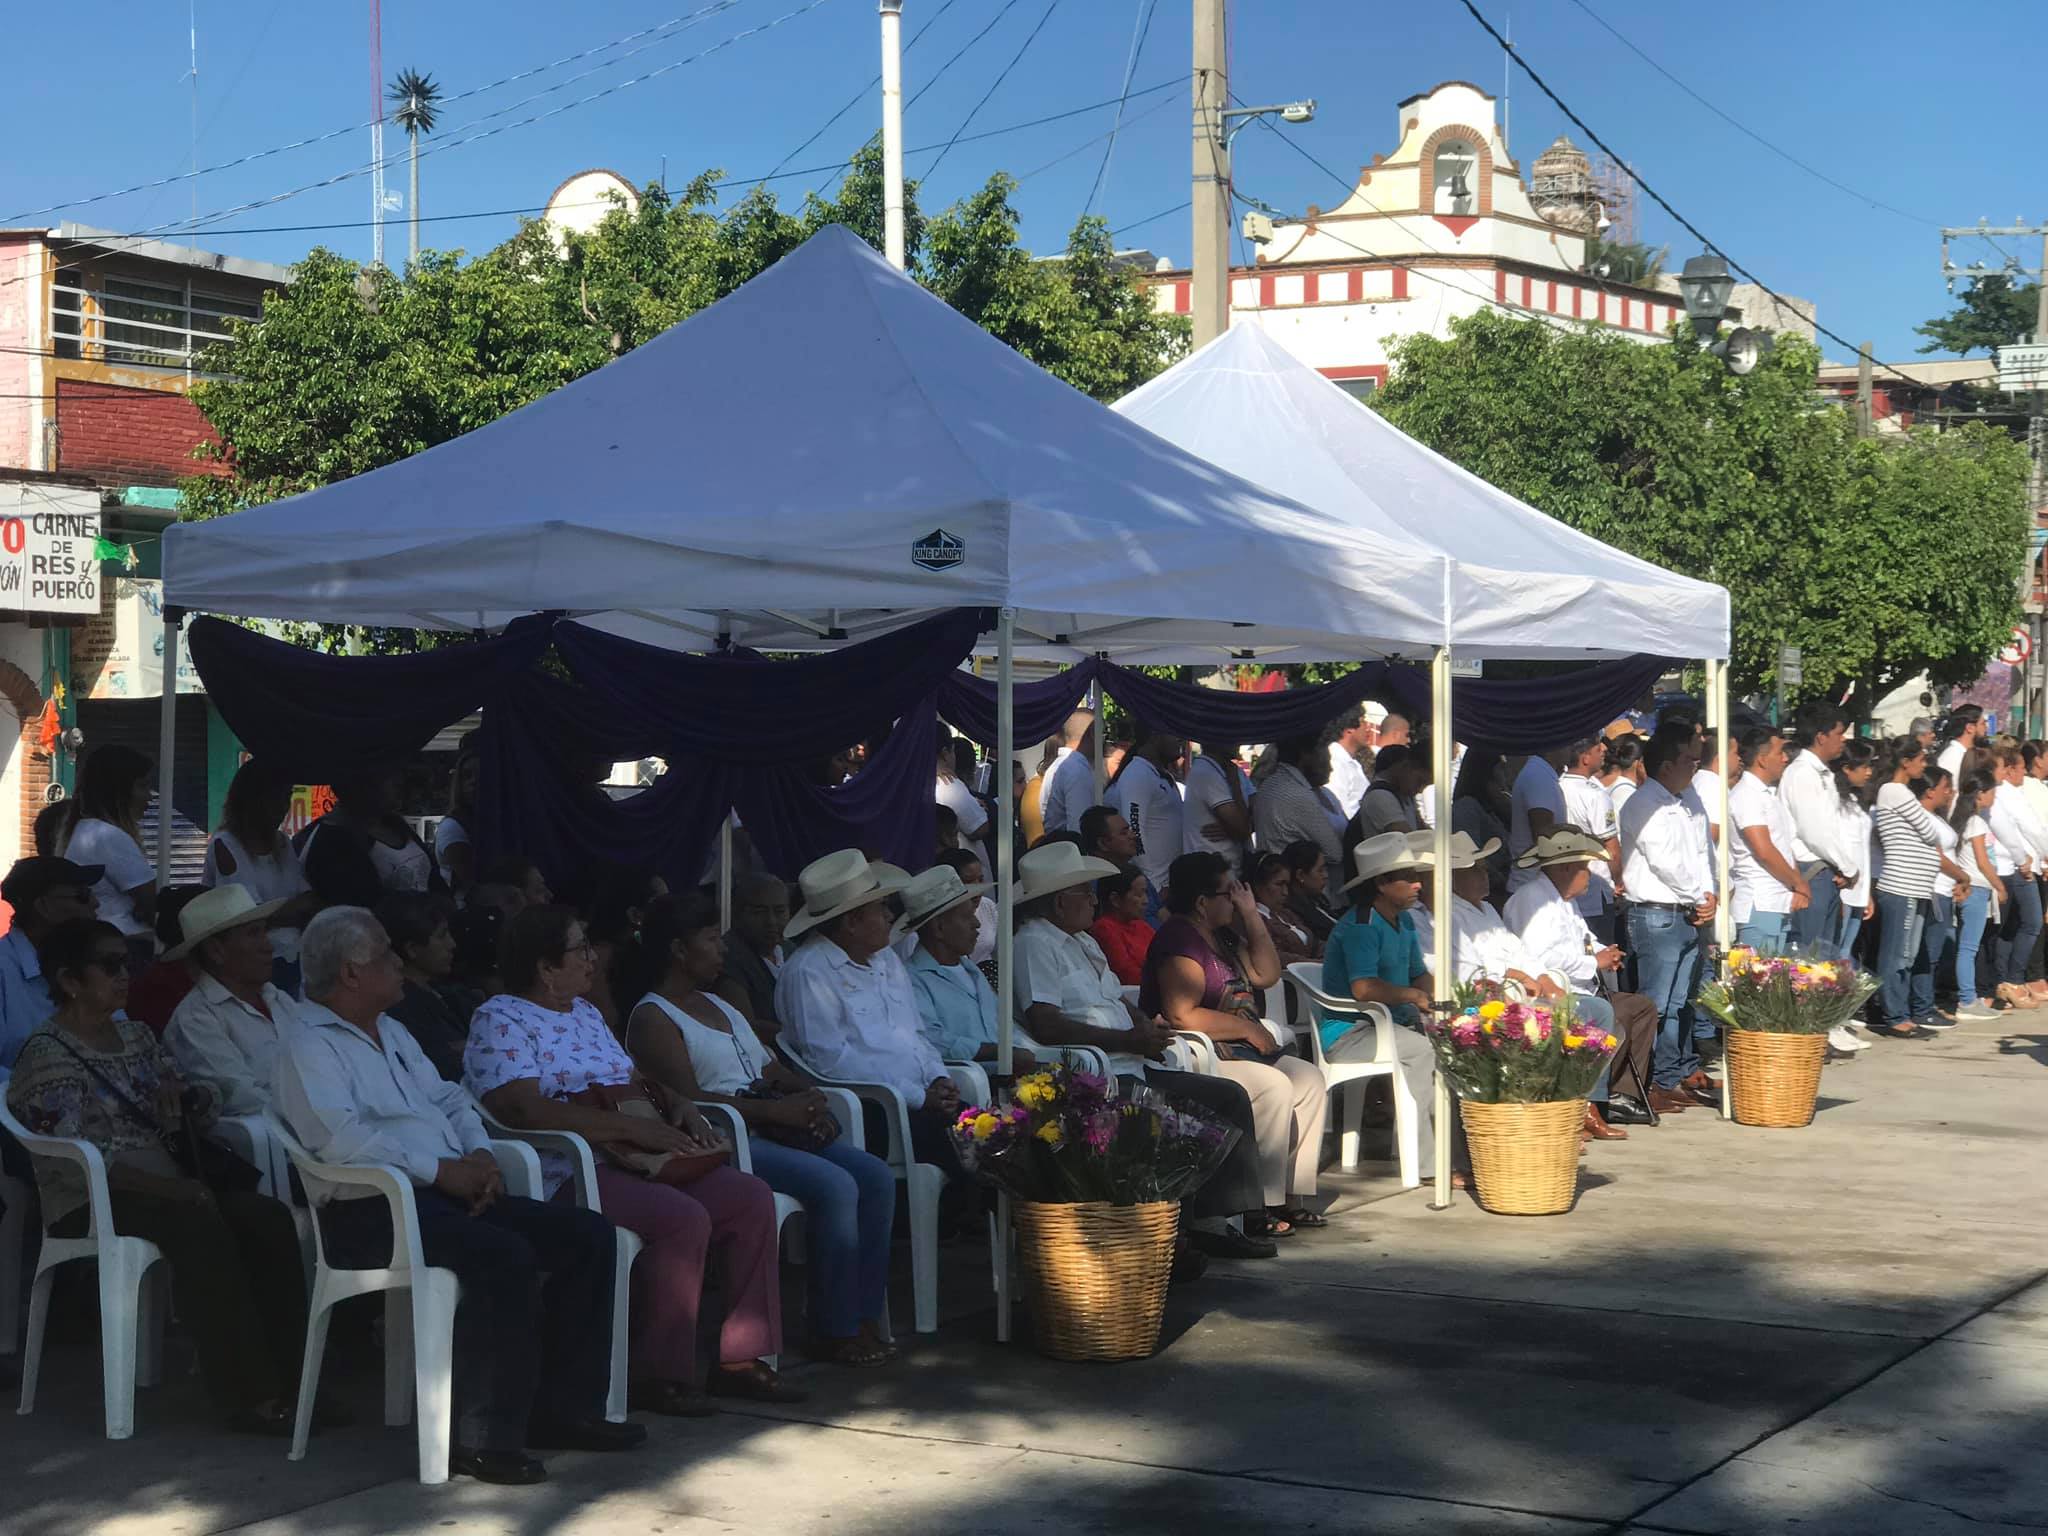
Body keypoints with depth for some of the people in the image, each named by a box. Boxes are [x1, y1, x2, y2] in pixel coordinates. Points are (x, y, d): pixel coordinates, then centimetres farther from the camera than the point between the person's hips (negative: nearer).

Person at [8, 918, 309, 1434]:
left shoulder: (136, 1037, 18)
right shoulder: (47, 1055, -5)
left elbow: (203, 1105, 18)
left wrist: (183, 1100, -7)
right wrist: (170, 1188, -23)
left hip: (164, 1186, 7)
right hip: (89, 1203, -7)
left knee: (268, 1218, -20)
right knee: (200, 1227, -34)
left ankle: (286, 1379, -23)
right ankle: (245, 1396, -32)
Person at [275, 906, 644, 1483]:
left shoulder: (392, 1032, 25)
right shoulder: (309, 1046, -5)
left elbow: (450, 1100, 25)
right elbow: (340, 1137, -20)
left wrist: (478, 1155, 3)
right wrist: (440, 1170, -19)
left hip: (448, 1192, 9)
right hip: (371, 1210, -9)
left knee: (589, 1236, -3)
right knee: (505, 1257, -33)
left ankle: (564, 1409, 0)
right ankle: (485, 1440, -27)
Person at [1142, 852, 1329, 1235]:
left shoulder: (1220, 936, 17)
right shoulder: (1179, 939, -16)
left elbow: (1266, 975, 19)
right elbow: (1182, 1016, -26)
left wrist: (1251, 915, 10)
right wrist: (1247, 1028, -16)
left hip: (1235, 1050, 11)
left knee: (1310, 1081, 0)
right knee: (1274, 1087, -26)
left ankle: (1290, 1193, -3)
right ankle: (1262, 1203, -22)